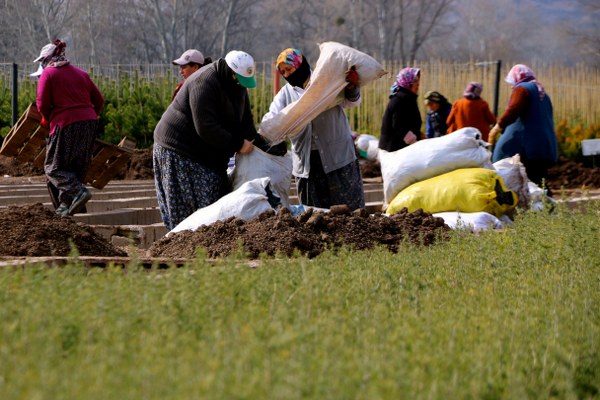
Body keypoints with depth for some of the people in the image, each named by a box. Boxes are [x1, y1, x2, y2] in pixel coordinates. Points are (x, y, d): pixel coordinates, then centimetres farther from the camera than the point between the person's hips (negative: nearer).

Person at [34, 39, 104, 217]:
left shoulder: (48, 74, 1)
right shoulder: (80, 73, 18)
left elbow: (42, 104, -7)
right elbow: (99, 100, 15)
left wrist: (48, 119, 11)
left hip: (66, 124, -6)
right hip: (89, 122, 6)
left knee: (53, 167, 1)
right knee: (77, 167, 14)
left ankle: (78, 191, -21)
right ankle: (66, 205, 11)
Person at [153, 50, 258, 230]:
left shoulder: (238, 85, 5)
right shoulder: (204, 83, -25)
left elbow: (245, 120, 14)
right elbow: (205, 128, -30)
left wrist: (252, 143, -3)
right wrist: (237, 144, -26)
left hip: (208, 153, 10)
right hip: (180, 152, -9)